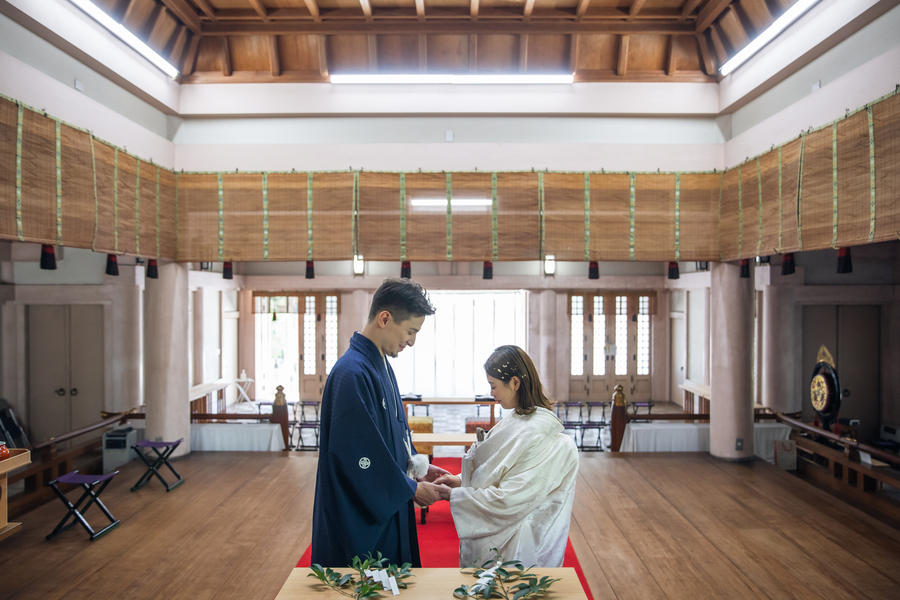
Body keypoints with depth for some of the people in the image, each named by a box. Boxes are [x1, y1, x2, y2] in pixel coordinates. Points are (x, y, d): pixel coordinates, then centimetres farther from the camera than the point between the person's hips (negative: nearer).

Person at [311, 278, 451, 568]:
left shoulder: (381, 364, 7)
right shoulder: (352, 373, -25)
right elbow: (358, 456, -25)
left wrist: (416, 465, 5)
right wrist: (412, 489, -15)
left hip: (385, 507, 10)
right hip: (359, 517, -9)